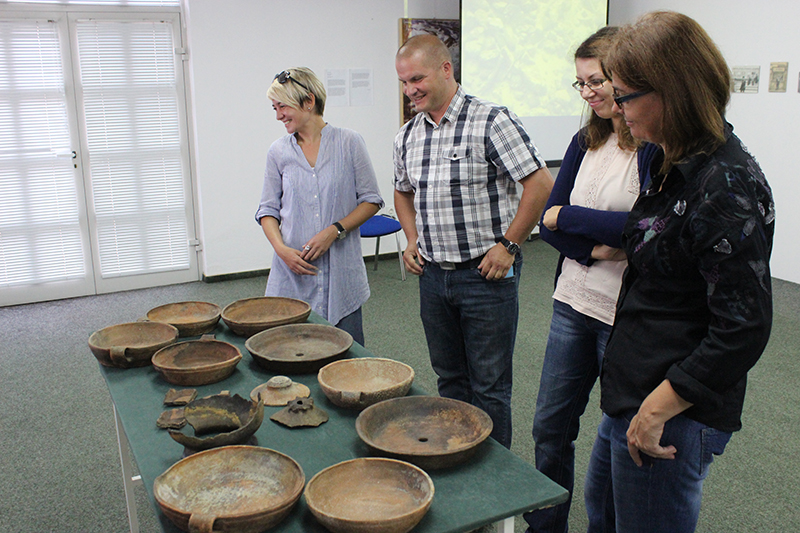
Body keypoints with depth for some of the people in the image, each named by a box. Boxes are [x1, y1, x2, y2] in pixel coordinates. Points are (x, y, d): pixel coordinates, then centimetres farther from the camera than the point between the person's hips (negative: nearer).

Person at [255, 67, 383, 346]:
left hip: (342, 273, -1)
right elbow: (268, 209, 10)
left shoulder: (348, 142, -1)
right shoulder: (279, 151, 6)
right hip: (293, 274, 2)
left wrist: (334, 231, -12)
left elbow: (371, 200, 1)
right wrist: (281, 248, -8)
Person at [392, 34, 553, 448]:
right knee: (449, 378, 18)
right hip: (432, 274, 6)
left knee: (489, 386, 5)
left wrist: (507, 246, -14)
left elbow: (540, 183, -14)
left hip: (486, 274, -6)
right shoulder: (407, 137, 8)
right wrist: (412, 239, 10)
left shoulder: (492, 122, -12)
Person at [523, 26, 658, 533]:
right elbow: (549, 221, 5)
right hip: (574, 303, 7)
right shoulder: (586, 142, 8)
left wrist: (568, 217, -12)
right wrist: (595, 248, -13)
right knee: (551, 428, 16)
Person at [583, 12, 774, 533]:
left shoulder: (727, 187, -23)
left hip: (675, 413, -9)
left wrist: (656, 410, -21)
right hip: (633, 395, 9)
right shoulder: (672, 163, 6)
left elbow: (743, 330, -25)